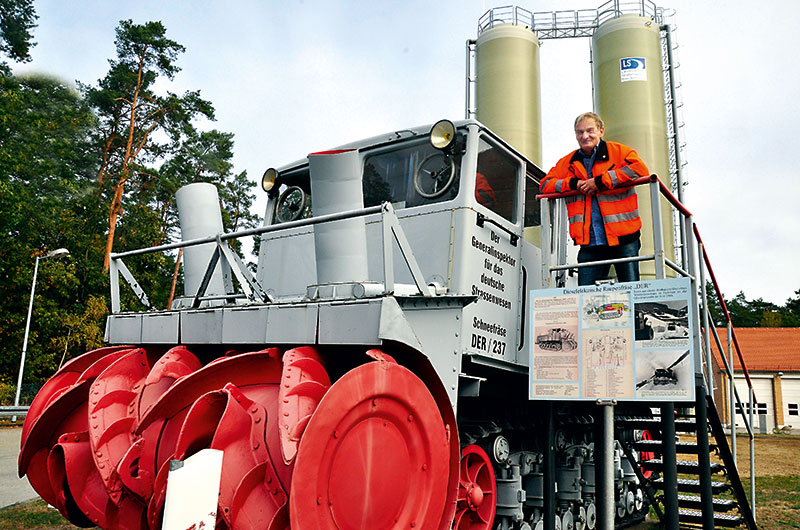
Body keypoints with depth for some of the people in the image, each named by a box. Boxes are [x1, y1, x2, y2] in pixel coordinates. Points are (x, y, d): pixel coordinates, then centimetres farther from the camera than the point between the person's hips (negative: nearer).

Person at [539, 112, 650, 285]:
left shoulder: (618, 151, 5)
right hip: (589, 243, 3)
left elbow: (640, 169, -11)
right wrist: (573, 184, -4)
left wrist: (600, 181, -13)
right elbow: (545, 185, 14)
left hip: (623, 238, -2)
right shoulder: (568, 162, 16)